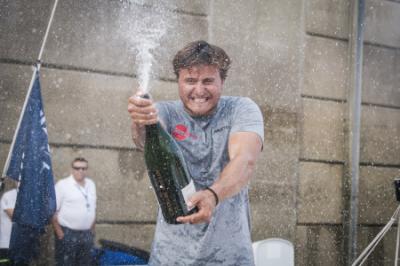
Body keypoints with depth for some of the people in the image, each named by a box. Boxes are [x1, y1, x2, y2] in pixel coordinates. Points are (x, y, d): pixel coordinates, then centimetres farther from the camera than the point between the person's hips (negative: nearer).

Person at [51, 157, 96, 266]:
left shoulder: (91, 184, 10)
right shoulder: (62, 185, -9)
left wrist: (92, 230, 14)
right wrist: (59, 232, -15)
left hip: (86, 234, 6)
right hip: (67, 233, -6)